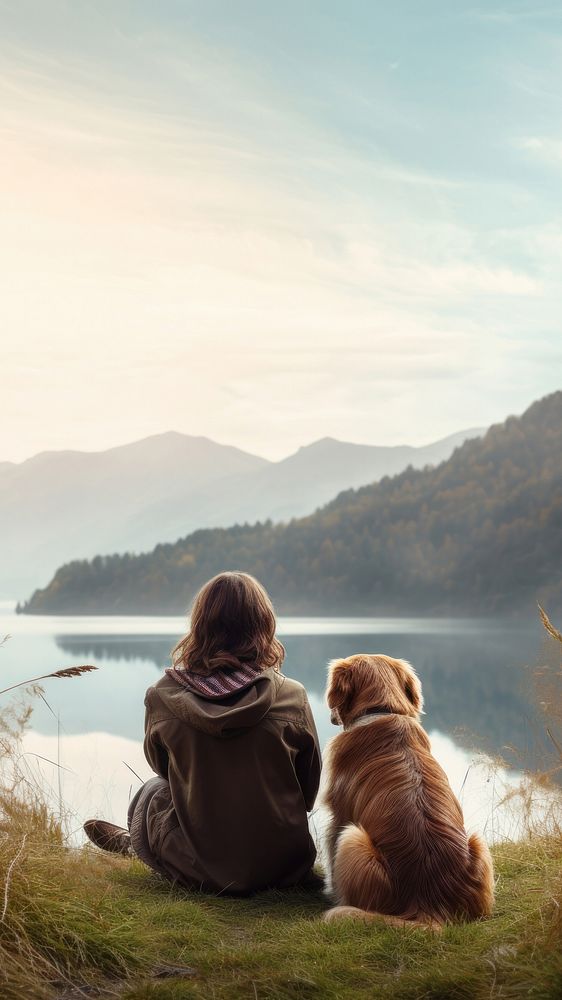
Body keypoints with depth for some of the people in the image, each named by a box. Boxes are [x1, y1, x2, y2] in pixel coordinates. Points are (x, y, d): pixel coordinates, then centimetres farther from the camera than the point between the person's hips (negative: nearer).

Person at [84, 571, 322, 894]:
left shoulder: (163, 697, -12)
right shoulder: (293, 698, -14)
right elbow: (309, 791, -1)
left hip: (197, 871, -1)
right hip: (284, 867, 1)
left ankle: (133, 844, 55)